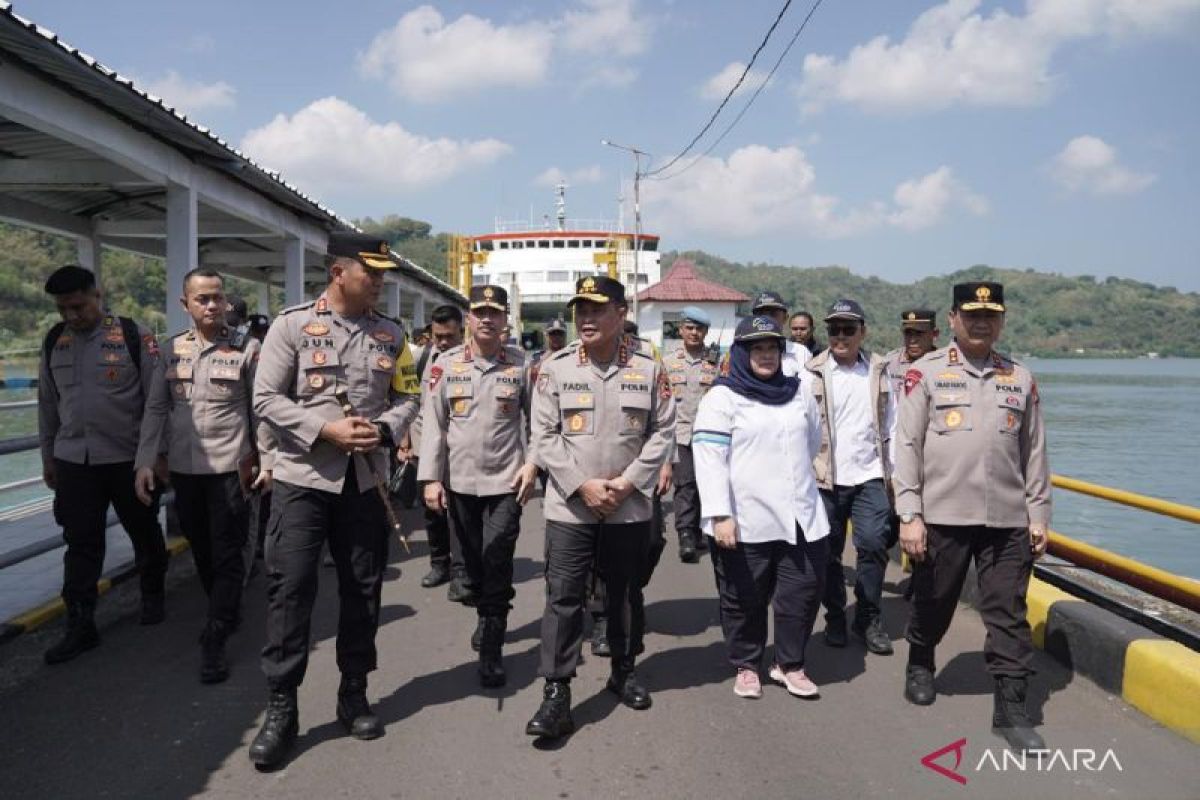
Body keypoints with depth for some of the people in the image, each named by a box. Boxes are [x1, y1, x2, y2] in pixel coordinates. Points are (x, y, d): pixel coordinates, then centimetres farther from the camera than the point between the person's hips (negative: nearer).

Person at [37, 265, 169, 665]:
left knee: (144, 532, 13)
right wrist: (48, 457, 15)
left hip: (129, 459, -3)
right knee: (81, 543, 5)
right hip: (74, 460, 3)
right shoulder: (54, 341, 6)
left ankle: (153, 596, 34)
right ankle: (80, 625, 13)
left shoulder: (134, 336, -9)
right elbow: (48, 403, 14)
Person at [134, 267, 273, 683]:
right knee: (201, 551, 16)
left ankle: (215, 640, 7)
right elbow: (156, 408, 7)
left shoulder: (247, 348, -4)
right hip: (184, 467, 4)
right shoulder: (172, 349, 6)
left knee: (227, 555, -1)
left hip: (230, 466, -4)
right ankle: (226, 612, 36)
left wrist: (268, 461, -5)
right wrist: (145, 461, 0)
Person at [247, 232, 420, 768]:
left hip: (366, 479, 4)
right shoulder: (292, 324, -5)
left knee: (363, 588, 10)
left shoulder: (391, 334, 6)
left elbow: (406, 398, 10)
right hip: (302, 477, -3)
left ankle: (354, 693, 27)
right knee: (289, 589, -2)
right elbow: (265, 399, -8)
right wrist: (326, 430, -18)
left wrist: (381, 430, -11)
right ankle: (281, 706, 12)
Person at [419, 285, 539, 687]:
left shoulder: (522, 364, -2)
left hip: (505, 481, -2)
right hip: (459, 481, 2)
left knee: (497, 565, -6)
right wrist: (431, 478, -3)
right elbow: (434, 424, 1)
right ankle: (488, 617, 41)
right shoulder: (446, 364, 1)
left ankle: (491, 651, 5)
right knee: (474, 562, 16)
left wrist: (532, 463, -6)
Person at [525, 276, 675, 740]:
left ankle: (623, 672, 34)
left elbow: (663, 432, 1)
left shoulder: (648, 371, 0)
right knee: (563, 598, -2)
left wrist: (629, 482, -11)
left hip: (630, 508, 2)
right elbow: (543, 436, -4)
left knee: (626, 593, 15)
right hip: (568, 507, -1)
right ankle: (556, 694, 5)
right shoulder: (555, 369, -2)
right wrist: (581, 485, -14)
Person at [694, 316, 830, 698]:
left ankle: (790, 664, 26)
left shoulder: (799, 393, 12)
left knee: (803, 593, 9)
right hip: (745, 521, -4)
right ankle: (746, 666, 25)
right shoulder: (722, 397, -4)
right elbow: (709, 459, -12)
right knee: (744, 600, 7)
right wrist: (719, 515, -18)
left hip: (802, 517, 5)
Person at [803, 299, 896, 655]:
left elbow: (890, 425, 11)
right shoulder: (813, 374, -2)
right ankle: (835, 618, 23)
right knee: (829, 552, 7)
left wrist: (893, 470, 7)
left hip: (869, 475, 2)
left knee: (874, 543, -6)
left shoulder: (878, 372, 8)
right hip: (826, 478, -1)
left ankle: (869, 619, 12)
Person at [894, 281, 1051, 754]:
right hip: (941, 516, -2)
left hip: (1007, 520, 2)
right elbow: (907, 446, -5)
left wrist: (1039, 515, 8)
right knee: (932, 604, 13)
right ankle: (920, 668, 38)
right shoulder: (926, 372, -2)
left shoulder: (1020, 379, 9)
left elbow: (1034, 453, 12)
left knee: (1008, 614, 4)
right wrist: (909, 515, -10)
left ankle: (1011, 708, 13)